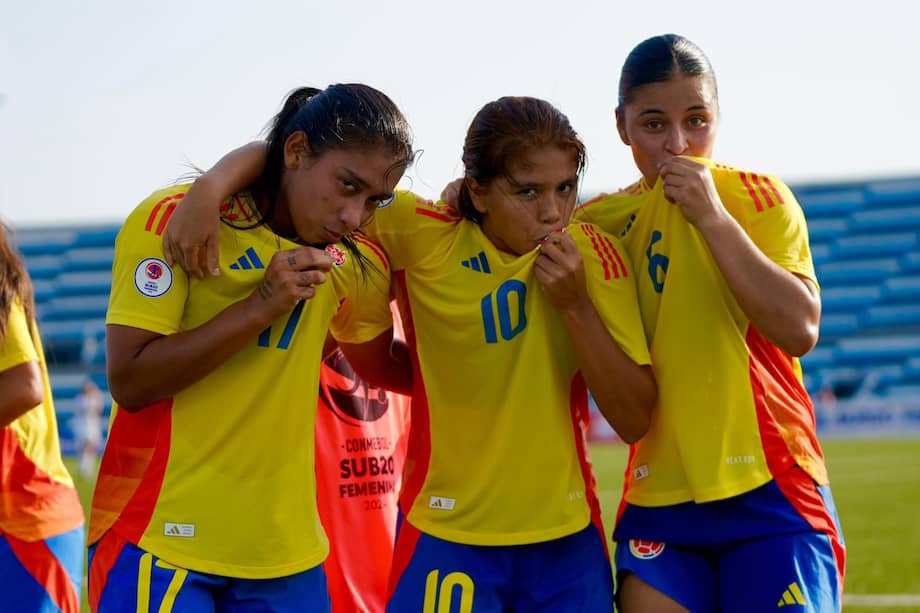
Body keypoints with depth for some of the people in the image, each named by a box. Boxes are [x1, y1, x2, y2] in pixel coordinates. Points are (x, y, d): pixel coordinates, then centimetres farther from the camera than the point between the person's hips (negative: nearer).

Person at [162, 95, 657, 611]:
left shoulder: (595, 254, -5)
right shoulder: (423, 237, -10)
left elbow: (635, 421, -7)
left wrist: (576, 305, -18)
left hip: (569, 537, 2)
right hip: (449, 535, -2)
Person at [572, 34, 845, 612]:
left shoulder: (758, 197, -4)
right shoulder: (607, 221, 7)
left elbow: (800, 330, -17)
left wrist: (712, 217, -18)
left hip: (770, 495, -3)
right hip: (658, 500, 4)